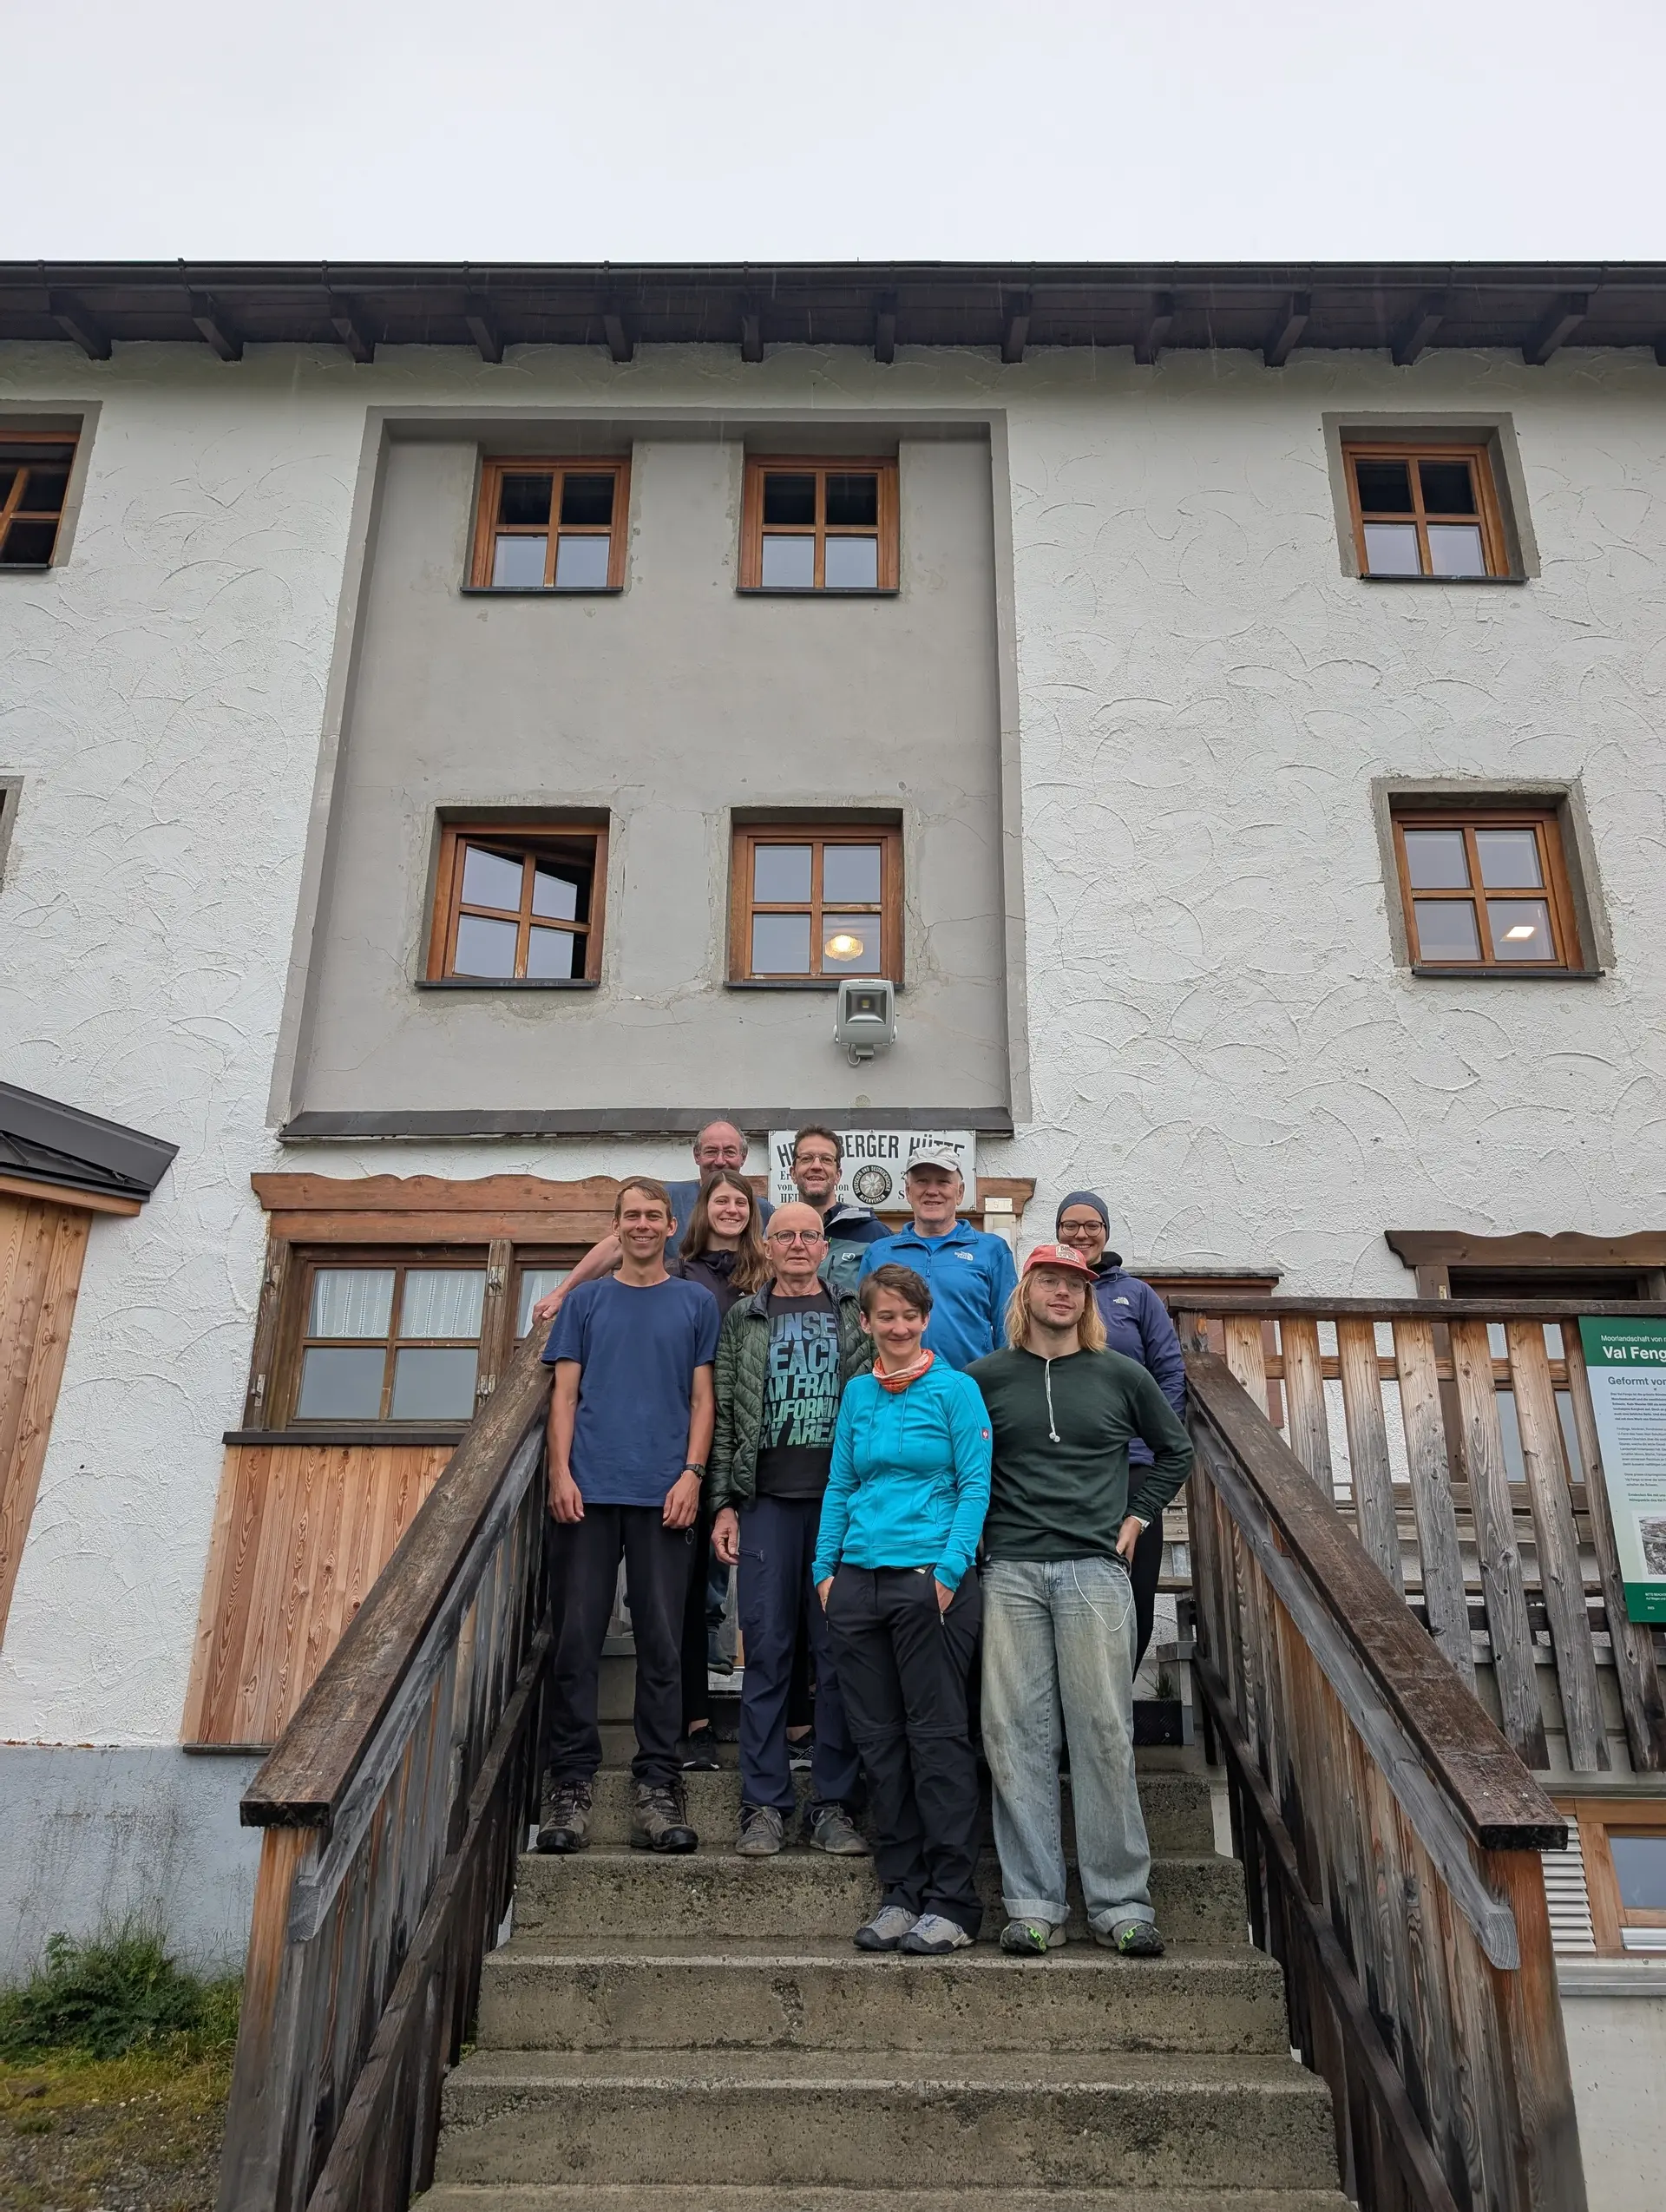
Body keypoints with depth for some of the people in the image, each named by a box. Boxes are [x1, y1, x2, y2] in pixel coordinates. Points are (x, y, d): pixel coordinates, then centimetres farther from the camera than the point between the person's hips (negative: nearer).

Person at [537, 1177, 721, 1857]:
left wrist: (691, 1474, -5)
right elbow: (564, 1393, 8)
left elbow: (702, 1397, 7)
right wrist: (560, 1473, -4)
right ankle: (571, 1785, 9)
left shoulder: (696, 1302, 11)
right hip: (589, 1491, 1)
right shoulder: (587, 1300, 13)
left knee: (661, 1642, 2)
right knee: (577, 1639, 1)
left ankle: (658, 1786, 9)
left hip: (663, 1494, 0)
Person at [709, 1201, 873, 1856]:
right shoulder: (743, 1321, 11)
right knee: (766, 1654, 2)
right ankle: (764, 1805, 11)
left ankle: (831, 1804, 12)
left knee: (838, 1654, 3)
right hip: (766, 1501, 0)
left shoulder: (854, 1315, 11)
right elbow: (725, 1415, 8)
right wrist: (724, 1503, 1)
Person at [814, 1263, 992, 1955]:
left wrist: (949, 1570, -14)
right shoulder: (858, 1393, 13)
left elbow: (975, 1485, -5)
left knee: (938, 1736, -1)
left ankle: (952, 1903, 10)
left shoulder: (954, 1388, -2)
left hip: (929, 1579, -5)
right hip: (859, 1581, 5)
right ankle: (900, 1891, 21)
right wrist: (826, 1568, 7)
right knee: (879, 1740, 9)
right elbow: (839, 1487, 15)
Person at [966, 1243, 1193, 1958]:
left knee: (1104, 1733, 0)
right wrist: (972, 1532, 7)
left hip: (1095, 1571, 0)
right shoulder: (985, 1377, 7)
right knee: (1015, 1734, 0)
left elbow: (1175, 1452, 21)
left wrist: (1136, 1518, 12)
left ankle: (1121, 1903, 11)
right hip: (1010, 1574, 0)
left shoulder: (1121, 1375, 9)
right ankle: (1033, 1905, 9)